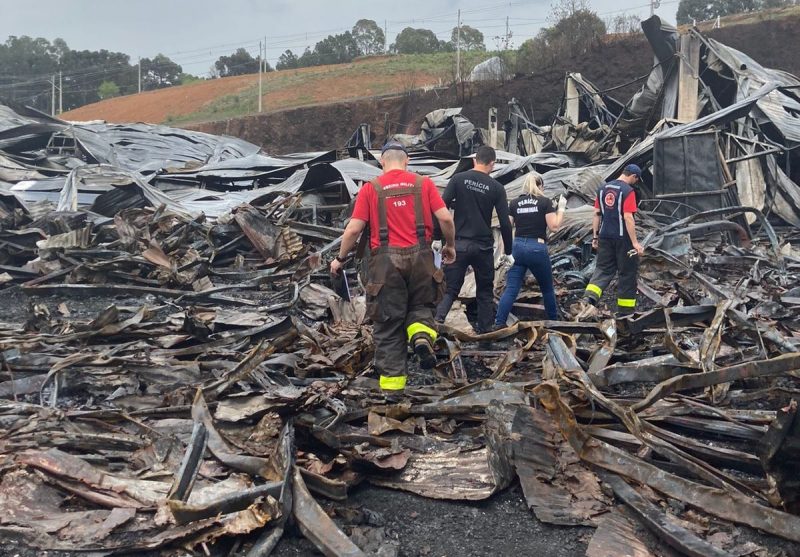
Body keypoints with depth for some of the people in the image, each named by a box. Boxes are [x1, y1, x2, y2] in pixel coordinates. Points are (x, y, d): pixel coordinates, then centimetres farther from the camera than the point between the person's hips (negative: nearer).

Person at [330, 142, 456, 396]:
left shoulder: (370, 188, 4)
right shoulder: (423, 183, 6)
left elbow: (353, 230, 0)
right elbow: (445, 218, -1)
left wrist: (340, 258, 14)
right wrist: (450, 245, 17)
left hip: (386, 260, -1)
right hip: (420, 257, 1)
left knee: (388, 323, 9)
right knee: (421, 305, 24)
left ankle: (392, 383, 13)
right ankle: (422, 335, -8)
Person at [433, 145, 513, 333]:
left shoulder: (458, 179, -2)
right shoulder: (496, 188, -1)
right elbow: (505, 222, -1)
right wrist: (508, 249, 9)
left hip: (459, 244, 0)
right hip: (484, 247, 0)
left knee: (450, 288, 4)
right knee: (485, 292, 14)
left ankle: (436, 320, -18)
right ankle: (485, 331, 18)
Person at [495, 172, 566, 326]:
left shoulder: (514, 203, 8)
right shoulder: (545, 202, -1)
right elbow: (554, 227, -2)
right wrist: (561, 208, 9)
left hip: (518, 247, 3)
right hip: (537, 248, -2)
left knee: (510, 289, -1)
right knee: (547, 288, 17)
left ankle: (499, 324, -12)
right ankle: (553, 321, 31)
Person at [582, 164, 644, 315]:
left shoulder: (603, 189, 7)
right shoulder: (628, 191, -12)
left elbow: (597, 214, 9)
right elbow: (628, 218, -18)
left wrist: (595, 236, 15)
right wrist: (635, 242, -17)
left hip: (605, 236, 5)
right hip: (623, 237, -5)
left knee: (603, 269, 9)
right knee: (627, 272, 8)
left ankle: (589, 296, -15)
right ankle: (625, 308, 15)